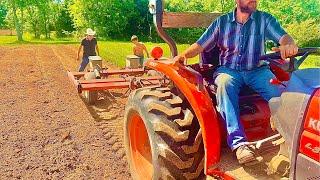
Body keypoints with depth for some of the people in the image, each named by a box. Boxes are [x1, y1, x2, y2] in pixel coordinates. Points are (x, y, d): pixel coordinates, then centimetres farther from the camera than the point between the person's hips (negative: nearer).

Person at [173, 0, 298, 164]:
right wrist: (184, 55, -14)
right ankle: (238, 142, -41)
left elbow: (284, 37, -5)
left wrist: (289, 45, -30)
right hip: (228, 70, -1)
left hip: (257, 70, 1)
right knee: (225, 83, -35)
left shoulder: (264, 19, 10)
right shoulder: (222, 22, 11)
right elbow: (200, 45, 7)